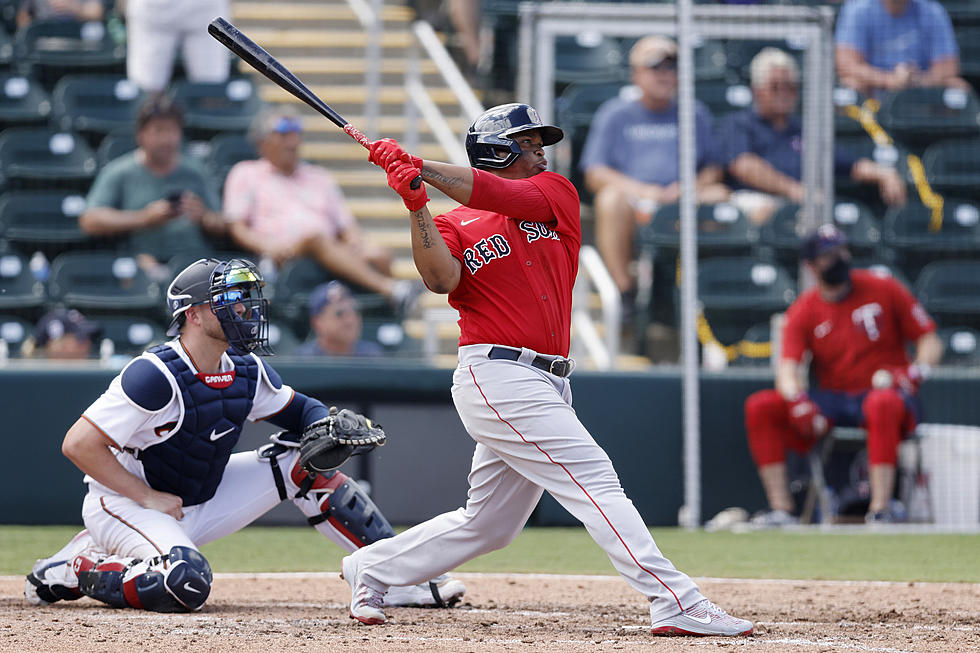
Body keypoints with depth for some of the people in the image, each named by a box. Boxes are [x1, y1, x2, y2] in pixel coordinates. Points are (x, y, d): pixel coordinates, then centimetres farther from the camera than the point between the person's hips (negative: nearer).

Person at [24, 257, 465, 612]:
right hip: (126, 502, -8)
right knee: (187, 583, -37)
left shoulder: (246, 372, -2)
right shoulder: (156, 376, -26)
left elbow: (299, 409, 14)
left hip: (203, 501, 8)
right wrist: (149, 499, -23)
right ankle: (78, 569, -12)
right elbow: (78, 444, -26)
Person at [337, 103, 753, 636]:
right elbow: (441, 279, -16)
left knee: (488, 523, 15)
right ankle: (676, 603, -19)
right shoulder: (454, 226, 4)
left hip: (544, 387, 7)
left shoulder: (555, 193, 15)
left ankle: (371, 569, 30)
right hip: (497, 377, -7)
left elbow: (501, 196, -5)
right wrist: (415, 204, -23)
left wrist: (419, 167, -12)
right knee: (594, 481, -14)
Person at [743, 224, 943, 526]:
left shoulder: (883, 289, 0)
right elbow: (787, 368, -10)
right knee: (759, 406, -17)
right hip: (830, 401, 3)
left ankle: (881, 509, -45)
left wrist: (915, 373, -20)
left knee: (883, 402, -41)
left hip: (884, 394, -3)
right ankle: (781, 510, -22)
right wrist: (797, 400, -32)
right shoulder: (803, 311, 4)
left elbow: (931, 342, 2)